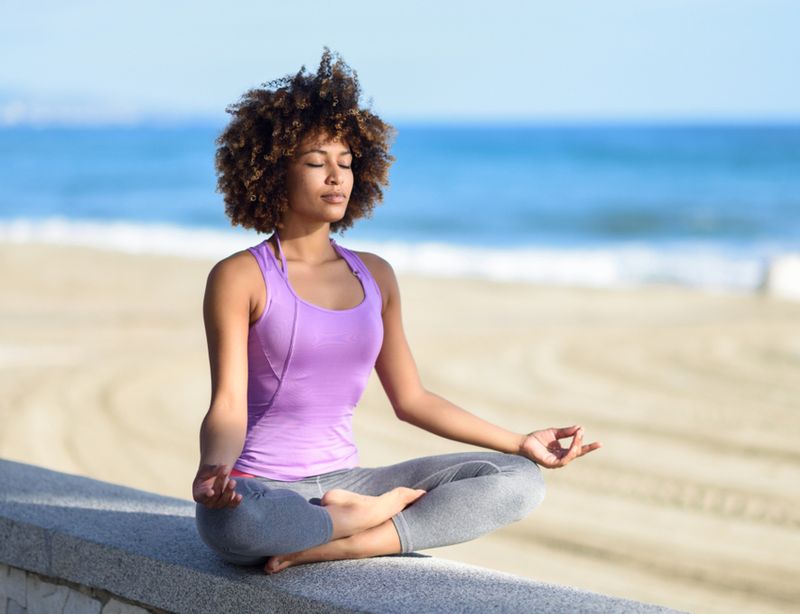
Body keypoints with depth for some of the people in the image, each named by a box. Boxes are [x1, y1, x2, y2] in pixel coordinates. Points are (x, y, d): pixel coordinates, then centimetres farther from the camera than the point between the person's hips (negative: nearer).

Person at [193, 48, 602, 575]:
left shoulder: (375, 276, 12)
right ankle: (377, 514, -15)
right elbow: (228, 404, -12)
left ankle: (336, 546, -21)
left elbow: (410, 398, 17)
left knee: (519, 481, -10)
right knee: (231, 520, -43)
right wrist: (212, 470, -35)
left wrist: (520, 443, 14)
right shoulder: (240, 278, -5)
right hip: (263, 491, -6)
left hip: (343, 483, 6)